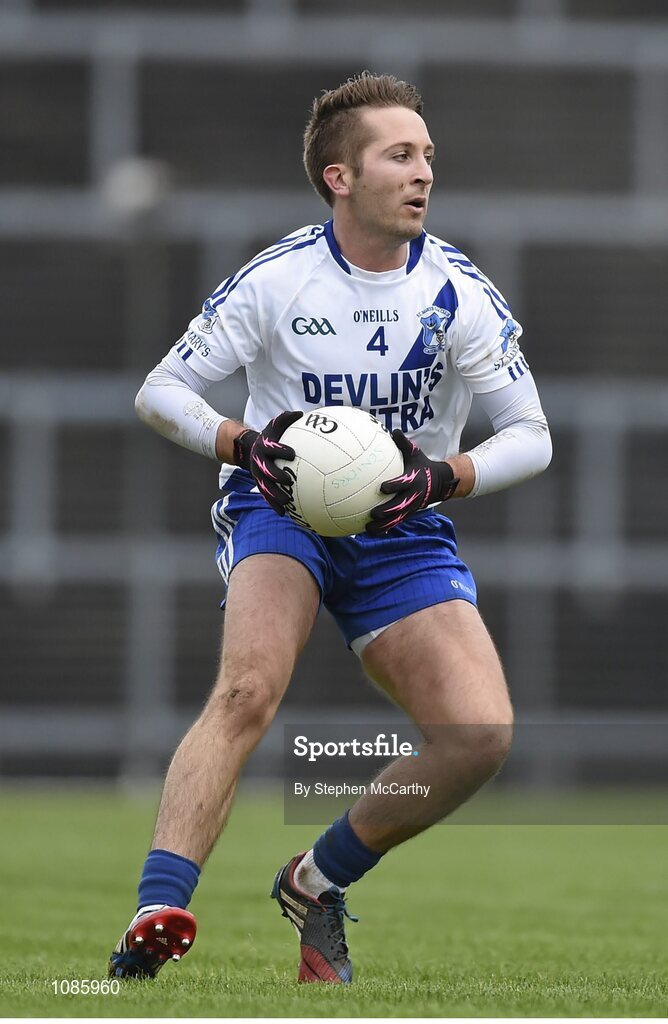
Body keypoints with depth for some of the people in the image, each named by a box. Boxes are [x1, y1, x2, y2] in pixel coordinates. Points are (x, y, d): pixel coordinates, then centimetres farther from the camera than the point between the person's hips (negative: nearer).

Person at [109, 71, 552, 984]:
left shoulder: (457, 292, -6)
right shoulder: (276, 280, -10)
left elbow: (531, 436, -3)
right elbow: (162, 392, -3)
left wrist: (442, 479, -22)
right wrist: (244, 447, -23)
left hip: (402, 531, 3)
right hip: (280, 510, -3)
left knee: (482, 737, -18)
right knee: (250, 686, -33)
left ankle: (319, 883, 5)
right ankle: (155, 918, -42)